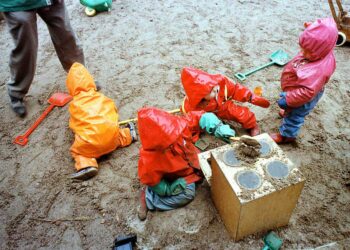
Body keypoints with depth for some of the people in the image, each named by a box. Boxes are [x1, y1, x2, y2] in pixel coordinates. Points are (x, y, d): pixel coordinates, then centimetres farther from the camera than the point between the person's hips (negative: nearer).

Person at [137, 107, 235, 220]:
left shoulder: (178, 125, -36)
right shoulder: (149, 160, -41)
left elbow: (200, 117, -21)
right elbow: (152, 183, -21)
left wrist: (219, 128, -34)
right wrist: (171, 189, -26)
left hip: (191, 160, 5)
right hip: (177, 176, -5)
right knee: (186, 194, -24)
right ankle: (148, 198, -5)